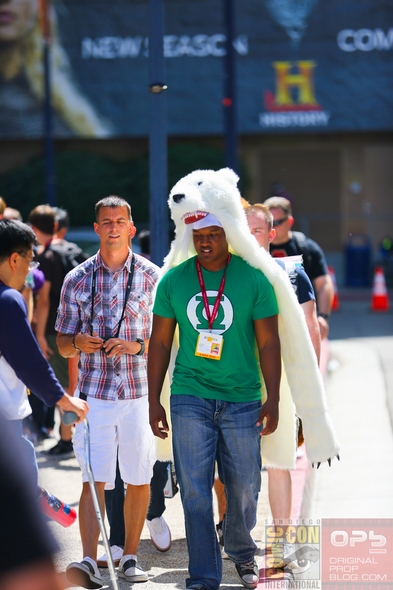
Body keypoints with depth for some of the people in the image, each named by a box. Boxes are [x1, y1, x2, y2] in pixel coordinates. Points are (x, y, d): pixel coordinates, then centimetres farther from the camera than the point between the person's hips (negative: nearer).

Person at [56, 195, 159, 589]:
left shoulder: (151, 277, 4)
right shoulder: (77, 279, 7)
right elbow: (63, 344, 11)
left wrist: (136, 345, -14)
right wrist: (78, 342, -12)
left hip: (139, 393, 0)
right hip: (93, 392, 0)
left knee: (139, 479, 7)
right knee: (93, 480, -8)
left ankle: (130, 557, 20)